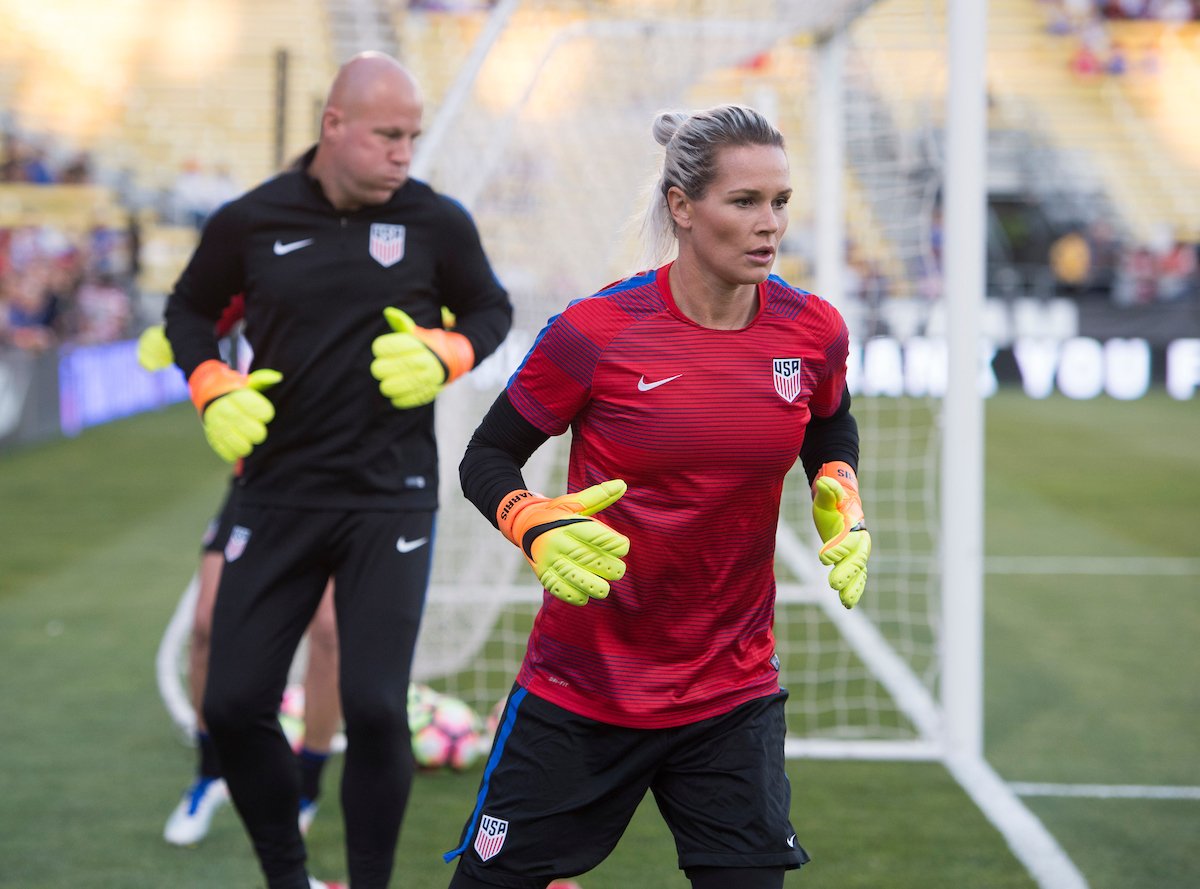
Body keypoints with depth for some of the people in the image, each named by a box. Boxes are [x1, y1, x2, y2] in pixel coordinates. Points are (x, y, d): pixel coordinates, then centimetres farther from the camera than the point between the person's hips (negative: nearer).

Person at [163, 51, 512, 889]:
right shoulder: (249, 222, -2)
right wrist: (215, 393, -5)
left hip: (391, 499, -2)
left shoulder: (437, 222, -3)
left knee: (375, 709, -12)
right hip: (278, 496, 2)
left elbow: (490, 309, 12)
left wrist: (443, 357, -9)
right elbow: (189, 311, 13)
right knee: (234, 705, 1)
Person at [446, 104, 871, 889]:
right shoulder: (597, 332, -15)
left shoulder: (814, 332, -3)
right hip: (580, 691, -3)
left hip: (735, 696, 3)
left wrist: (842, 502, -1)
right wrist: (537, 526, -24)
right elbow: (486, 457, -5)